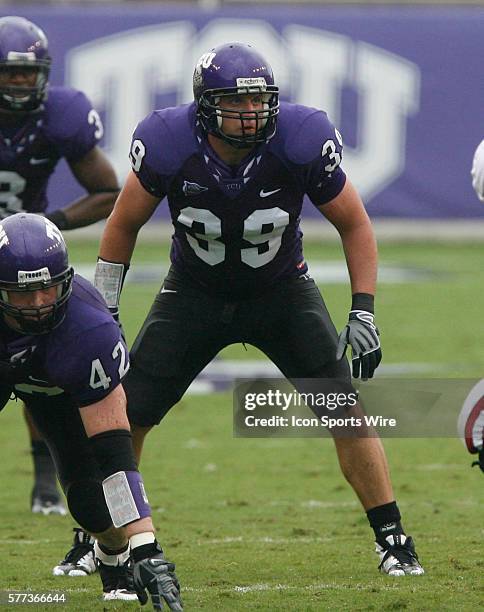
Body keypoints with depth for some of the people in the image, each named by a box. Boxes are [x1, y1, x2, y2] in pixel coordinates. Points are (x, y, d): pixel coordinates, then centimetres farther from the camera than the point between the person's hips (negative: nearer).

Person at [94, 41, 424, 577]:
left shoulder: (300, 142, -26)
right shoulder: (168, 146, -25)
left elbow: (353, 223, -10)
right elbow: (124, 224, -5)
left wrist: (363, 312, -16)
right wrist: (103, 312, -5)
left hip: (282, 292, -1)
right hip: (195, 290, 1)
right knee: (125, 415, -6)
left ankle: (392, 541, -1)